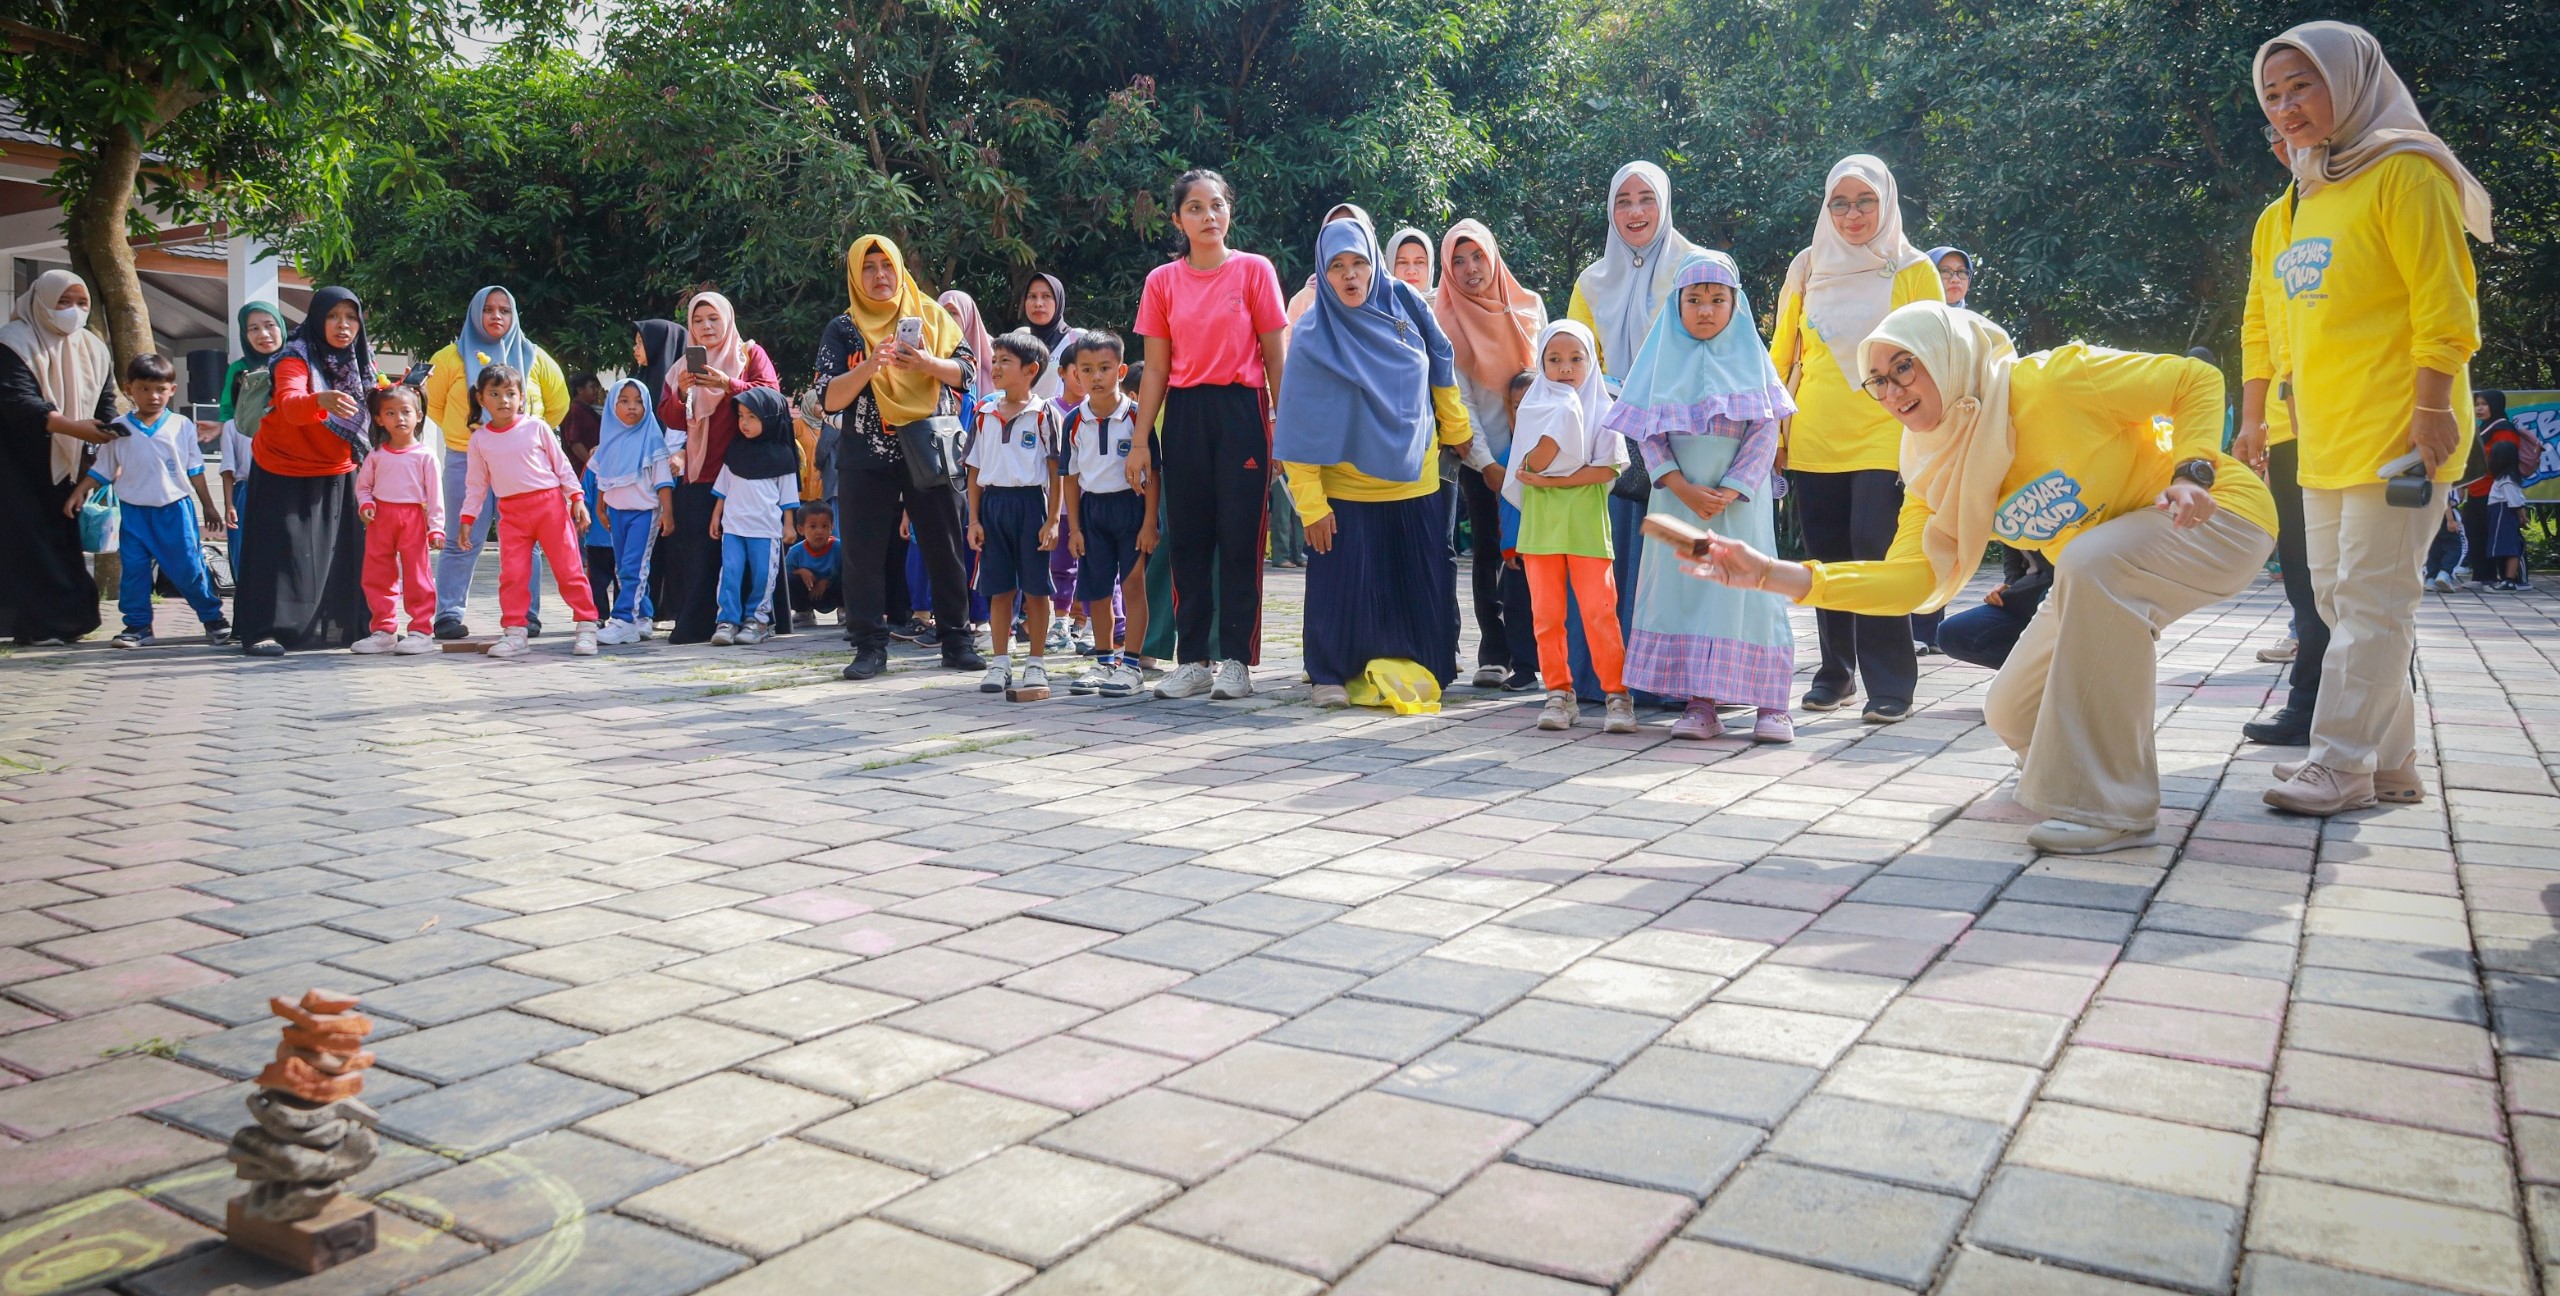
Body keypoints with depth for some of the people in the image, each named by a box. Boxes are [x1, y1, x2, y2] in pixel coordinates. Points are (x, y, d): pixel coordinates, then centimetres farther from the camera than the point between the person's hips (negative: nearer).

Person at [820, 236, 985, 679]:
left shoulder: (930, 314, 9)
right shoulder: (842, 329, 6)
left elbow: (967, 368, 3)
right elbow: (830, 399, -4)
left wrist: (929, 364, -16)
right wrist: (870, 365, -19)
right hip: (866, 457, 0)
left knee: (945, 547, 2)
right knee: (864, 553, 0)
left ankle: (956, 639, 11)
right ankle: (870, 646, 7)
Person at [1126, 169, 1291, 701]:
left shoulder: (1254, 270, 1)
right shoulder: (1162, 281, 8)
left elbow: (1276, 357, 1)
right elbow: (1156, 368, 9)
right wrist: (1141, 439, 3)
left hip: (1241, 411, -2)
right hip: (1185, 414, 3)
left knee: (1239, 537, -2)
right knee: (1188, 539, 5)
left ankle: (1236, 661, 5)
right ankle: (1191, 661, 12)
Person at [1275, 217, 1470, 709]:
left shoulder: (1404, 303, 0)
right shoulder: (1312, 335, -9)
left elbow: (1441, 371, 13)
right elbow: (1299, 428, -10)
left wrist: (1456, 433, 16)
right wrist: (1311, 506, -14)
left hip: (1416, 481, 3)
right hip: (1346, 488, -3)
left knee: (1425, 588, 8)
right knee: (1343, 588, -1)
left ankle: (1424, 670, 24)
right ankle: (1331, 676, 15)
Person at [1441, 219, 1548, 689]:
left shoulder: (1529, 306, 8)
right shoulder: (1447, 321, 1)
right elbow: (1458, 398, -4)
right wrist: (1486, 463, -11)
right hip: (1480, 457, -1)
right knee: (1489, 552, -1)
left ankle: (1525, 655, 2)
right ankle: (1493, 655, 3)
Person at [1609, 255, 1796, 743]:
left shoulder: (1750, 356, 3)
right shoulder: (1664, 359, 5)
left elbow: (1765, 433, -2)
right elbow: (1647, 433, 0)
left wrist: (1729, 492, -13)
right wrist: (1682, 488, -12)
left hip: (1741, 499, -1)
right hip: (1679, 499, 2)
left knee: (1746, 588, -5)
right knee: (1683, 589, 0)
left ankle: (1771, 702, 0)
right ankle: (1700, 704, 5)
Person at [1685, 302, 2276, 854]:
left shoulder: (2050, 381, -23)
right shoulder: (1937, 474, -4)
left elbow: (2199, 379, -13)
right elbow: (1909, 578, -16)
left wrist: (2191, 472, -29)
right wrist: (1776, 575, -24)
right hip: (2099, 581, 7)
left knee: (2090, 561, -37)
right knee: (2015, 715, 0)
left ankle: (2112, 805, -25)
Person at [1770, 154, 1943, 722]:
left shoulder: (1913, 271, 1)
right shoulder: (1807, 268, 9)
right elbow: (1781, 355, 14)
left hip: (1883, 436, -3)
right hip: (1812, 439, 4)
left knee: (1874, 556, -12)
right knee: (1826, 559, 8)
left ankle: (1891, 684, -4)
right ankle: (1835, 673, 21)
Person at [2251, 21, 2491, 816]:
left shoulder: (2403, 171, -8)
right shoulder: (2313, 192, 16)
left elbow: (2444, 305, -14)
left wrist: (2432, 410, -19)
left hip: (2393, 429, -9)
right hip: (2327, 436, 9)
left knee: (2372, 598, -7)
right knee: (2338, 595, 10)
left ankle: (2342, 764, -4)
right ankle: (2389, 763, 19)